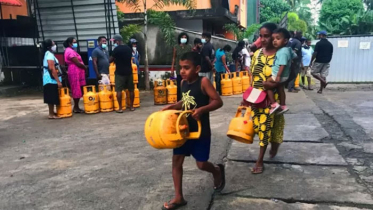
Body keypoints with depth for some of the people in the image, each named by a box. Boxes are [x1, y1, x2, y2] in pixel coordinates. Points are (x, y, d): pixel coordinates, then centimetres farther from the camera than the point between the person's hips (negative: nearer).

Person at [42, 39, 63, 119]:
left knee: (52, 98, 14)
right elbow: (52, 69, -21)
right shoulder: (50, 55, -15)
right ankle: (51, 114, 0)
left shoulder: (49, 54, 16)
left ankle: (52, 113, 21)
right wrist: (58, 81, -22)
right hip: (51, 80, -10)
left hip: (51, 80, 10)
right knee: (52, 98, -5)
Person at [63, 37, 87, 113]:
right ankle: (76, 107, 1)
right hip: (75, 72, -10)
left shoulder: (72, 51, 21)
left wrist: (83, 67, 4)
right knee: (77, 90, -6)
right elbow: (78, 63, -17)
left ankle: (76, 107, 15)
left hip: (77, 72, 10)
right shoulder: (70, 51, -12)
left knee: (78, 90, 10)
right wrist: (85, 67, -4)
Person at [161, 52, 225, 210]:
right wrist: (172, 107, 1)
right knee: (176, 160, 4)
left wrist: (202, 109, -31)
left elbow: (218, 101, -17)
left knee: (201, 164, 4)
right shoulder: (183, 83, 4)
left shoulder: (203, 82, -16)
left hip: (201, 131, -6)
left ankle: (217, 171, 40)